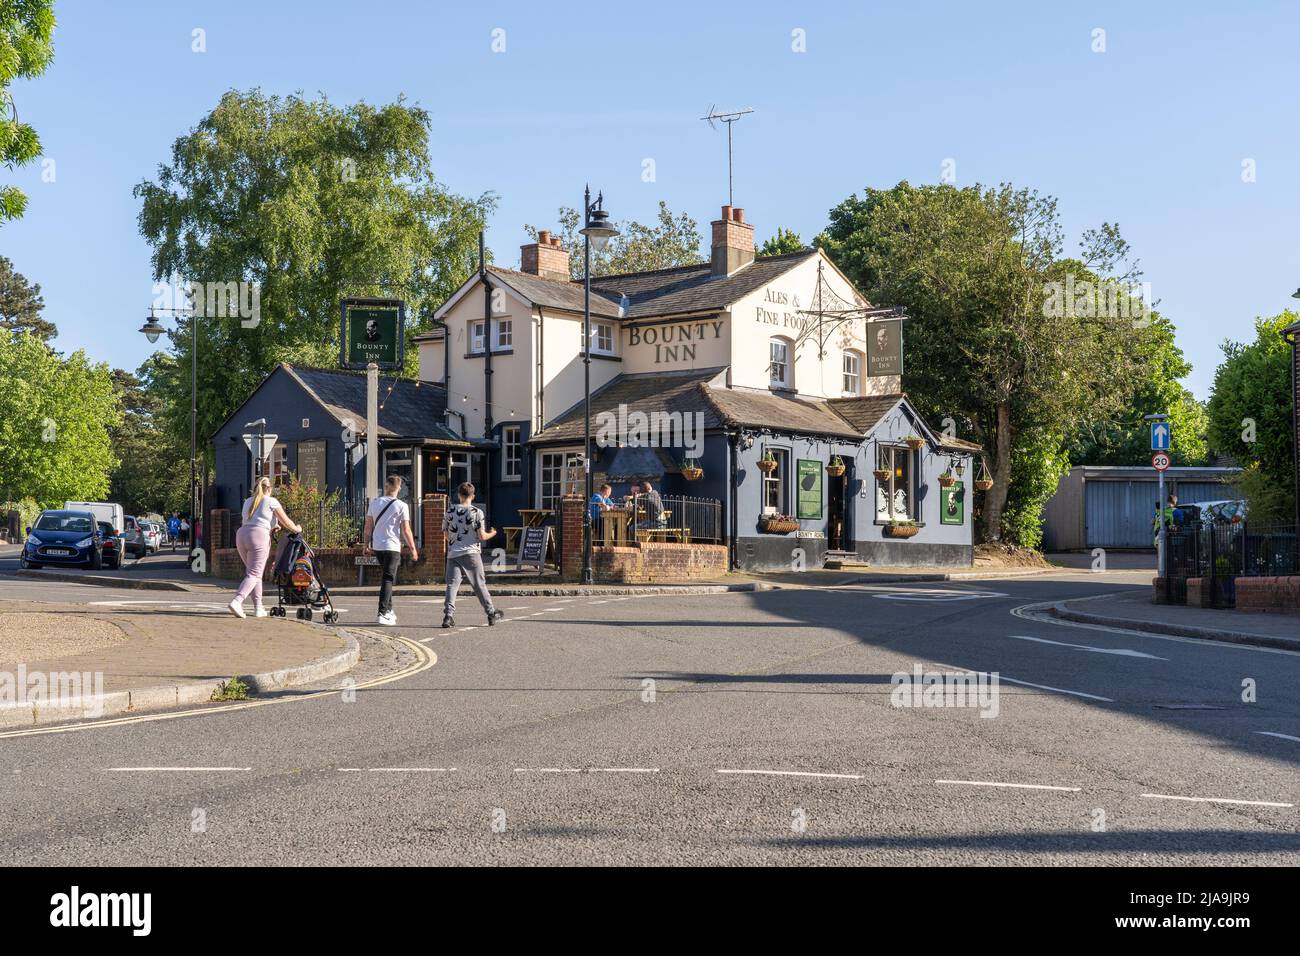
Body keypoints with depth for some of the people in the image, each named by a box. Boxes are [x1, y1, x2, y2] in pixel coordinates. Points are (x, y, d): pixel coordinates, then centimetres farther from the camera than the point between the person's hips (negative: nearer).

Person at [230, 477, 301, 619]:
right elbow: (286, 522, 9)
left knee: (254, 572, 17)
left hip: (241, 534, 6)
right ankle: (237, 601, -26)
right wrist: (297, 529, 29)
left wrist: (271, 527, 46)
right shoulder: (271, 501, 7)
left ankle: (258, 608, 15)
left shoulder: (247, 502, 25)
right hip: (258, 537, -6)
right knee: (254, 574, -7)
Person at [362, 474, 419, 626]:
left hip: (377, 546, 5)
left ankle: (389, 610, 24)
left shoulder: (375, 503, 6)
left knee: (386, 577, 19)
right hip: (392, 546, -5)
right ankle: (383, 614, -12)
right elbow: (406, 531, -8)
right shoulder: (401, 506, -7)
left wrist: (367, 545, 17)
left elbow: (368, 527, 7)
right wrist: (413, 549, 0)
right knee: (388, 579, -4)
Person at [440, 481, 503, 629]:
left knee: (452, 584, -2)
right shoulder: (476, 512, -5)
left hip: (453, 554, 2)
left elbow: (446, 535, 9)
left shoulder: (449, 512, 4)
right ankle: (491, 613, 16)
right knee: (479, 584, 8)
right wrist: (492, 534, 15)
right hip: (471, 553, -2)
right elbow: (482, 536, -5)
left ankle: (448, 615, -16)